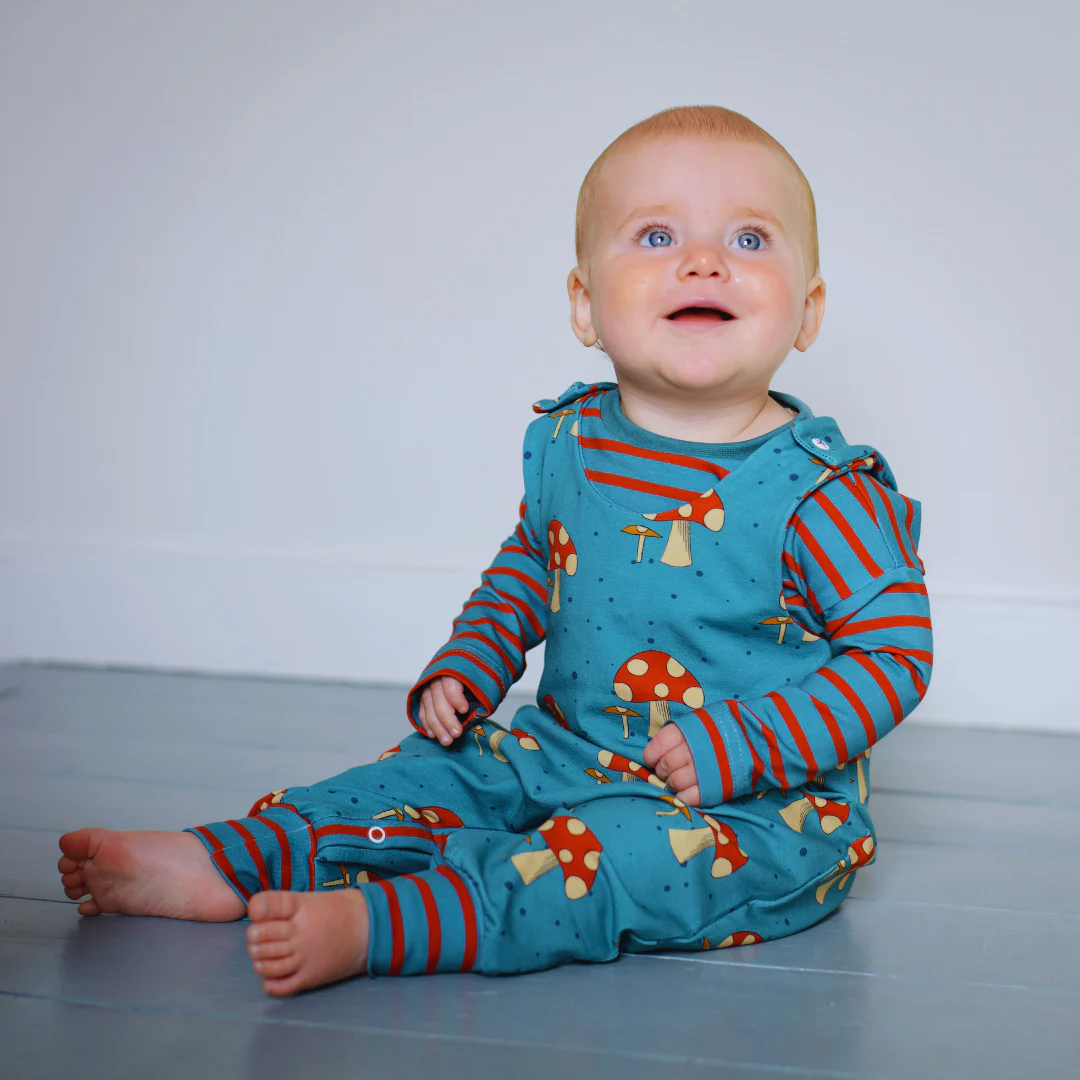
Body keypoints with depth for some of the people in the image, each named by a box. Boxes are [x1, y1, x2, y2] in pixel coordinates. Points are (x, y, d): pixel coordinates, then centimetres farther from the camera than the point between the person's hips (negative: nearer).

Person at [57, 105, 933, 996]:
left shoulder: (821, 490, -17)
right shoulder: (564, 444, 1)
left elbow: (896, 651, -14)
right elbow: (530, 562, 21)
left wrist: (739, 746, -24)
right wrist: (469, 667, 5)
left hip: (755, 803, -6)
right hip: (569, 752, 6)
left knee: (630, 850, -32)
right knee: (440, 769, -4)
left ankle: (376, 923, -39)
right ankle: (226, 862, -3)